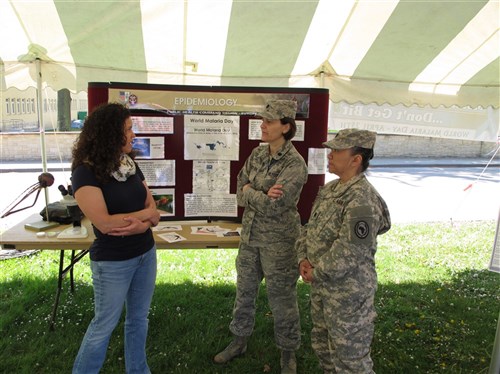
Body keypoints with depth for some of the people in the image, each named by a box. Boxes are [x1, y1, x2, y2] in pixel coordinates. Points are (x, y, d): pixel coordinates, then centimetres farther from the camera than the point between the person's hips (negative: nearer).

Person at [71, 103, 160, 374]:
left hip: (146, 254, 6)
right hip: (112, 262, -6)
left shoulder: (130, 165, 2)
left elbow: (154, 215, 0)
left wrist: (141, 225, -21)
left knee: (138, 318, 19)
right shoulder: (86, 172, -17)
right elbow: (105, 223, -25)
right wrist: (143, 213, -13)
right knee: (104, 324, 12)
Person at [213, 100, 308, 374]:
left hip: (279, 241, -6)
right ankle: (239, 341, 42)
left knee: (282, 300, 10)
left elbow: (274, 205, -26)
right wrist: (262, 197, -18)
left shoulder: (295, 164, -19)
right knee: (244, 292, 20)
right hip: (250, 235, 6)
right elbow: (240, 194, 0)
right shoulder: (257, 154, 2)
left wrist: (249, 192, -12)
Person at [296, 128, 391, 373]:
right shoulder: (329, 189, 5)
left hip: (348, 290, -9)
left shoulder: (362, 200, -24)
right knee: (322, 344, 26)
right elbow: (310, 227, 11)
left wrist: (316, 272, -16)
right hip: (322, 285, 9)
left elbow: (348, 253, -27)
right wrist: (303, 258, -3)